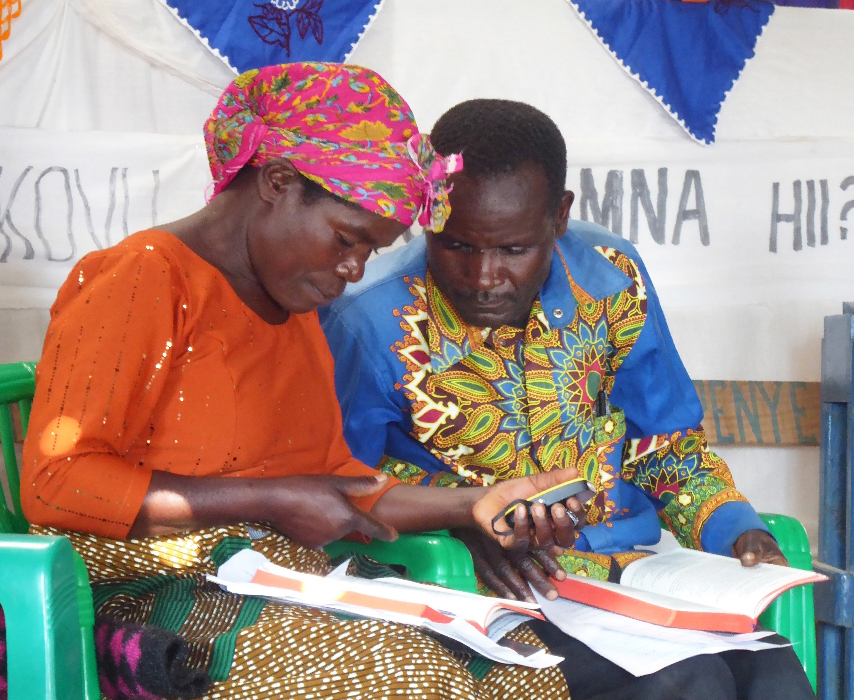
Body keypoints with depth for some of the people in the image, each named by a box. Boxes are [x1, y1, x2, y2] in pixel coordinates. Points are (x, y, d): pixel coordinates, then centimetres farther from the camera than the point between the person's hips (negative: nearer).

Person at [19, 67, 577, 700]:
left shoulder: (292, 304, 18)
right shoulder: (145, 279, -9)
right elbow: (54, 484, -17)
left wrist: (473, 506, 5)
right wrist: (270, 501, -16)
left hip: (293, 584, 8)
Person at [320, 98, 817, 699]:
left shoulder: (611, 281, 3)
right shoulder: (372, 321, -11)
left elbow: (671, 446, 15)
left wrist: (740, 532, -4)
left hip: (633, 568, 4)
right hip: (491, 591, -4)